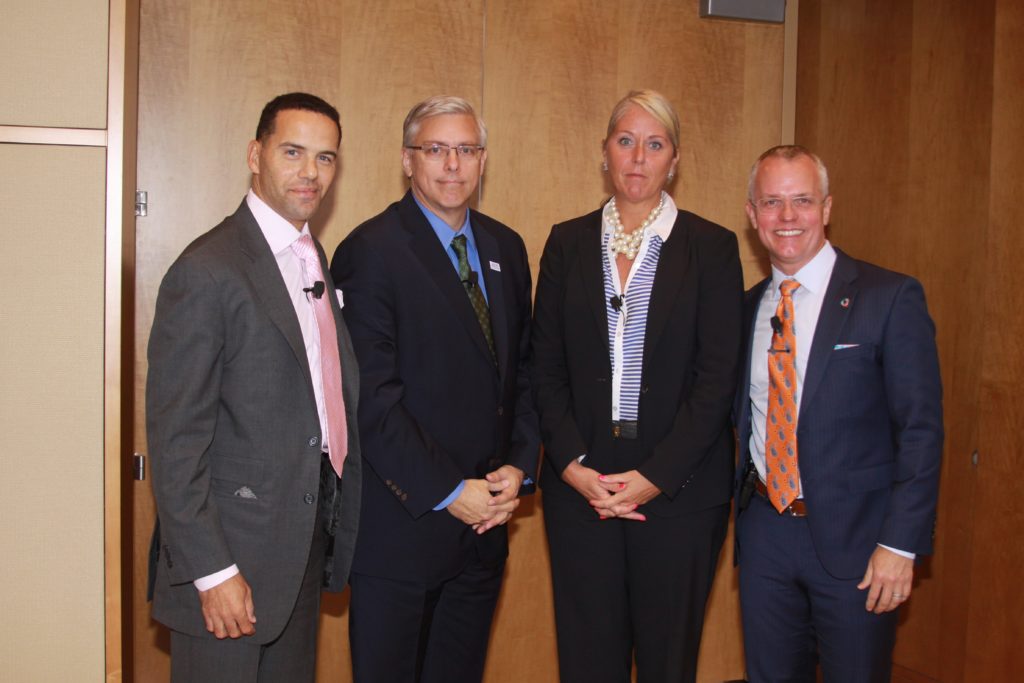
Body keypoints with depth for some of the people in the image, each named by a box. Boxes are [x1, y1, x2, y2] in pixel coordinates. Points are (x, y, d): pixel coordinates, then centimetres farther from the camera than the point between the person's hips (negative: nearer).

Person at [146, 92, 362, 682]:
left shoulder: (315, 262, 11)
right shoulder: (208, 270, -15)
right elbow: (174, 436, -17)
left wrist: (333, 533, 10)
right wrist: (210, 570, -19)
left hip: (306, 541, 8)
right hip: (233, 550, -8)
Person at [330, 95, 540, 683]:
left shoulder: (506, 248, 10)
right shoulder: (371, 251, -11)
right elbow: (372, 396, -16)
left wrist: (519, 466, -1)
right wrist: (448, 492, -16)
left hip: (486, 518, 6)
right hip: (403, 520, -6)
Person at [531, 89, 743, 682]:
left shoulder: (712, 247, 0)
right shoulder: (568, 243, 8)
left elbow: (718, 378, -5)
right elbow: (546, 368, 5)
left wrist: (656, 476, -12)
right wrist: (572, 464, -7)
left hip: (679, 488, -2)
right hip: (580, 483, 2)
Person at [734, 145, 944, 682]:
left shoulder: (890, 298, -8)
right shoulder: (746, 307, 8)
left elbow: (921, 430, -10)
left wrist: (901, 544, -14)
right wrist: (740, 507, 2)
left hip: (853, 538, -4)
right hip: (764, 531, 4)